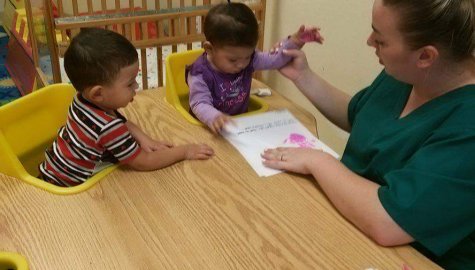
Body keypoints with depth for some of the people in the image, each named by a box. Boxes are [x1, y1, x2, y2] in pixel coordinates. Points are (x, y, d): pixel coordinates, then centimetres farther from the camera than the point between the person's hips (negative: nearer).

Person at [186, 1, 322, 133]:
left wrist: (294, 42, -16)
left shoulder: (247, 59, -4)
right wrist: (214, 117, -44)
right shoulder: (201, 73, -20)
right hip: (210, 127, -4)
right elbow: (199, 104, -23)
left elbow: (274, 58, 0)